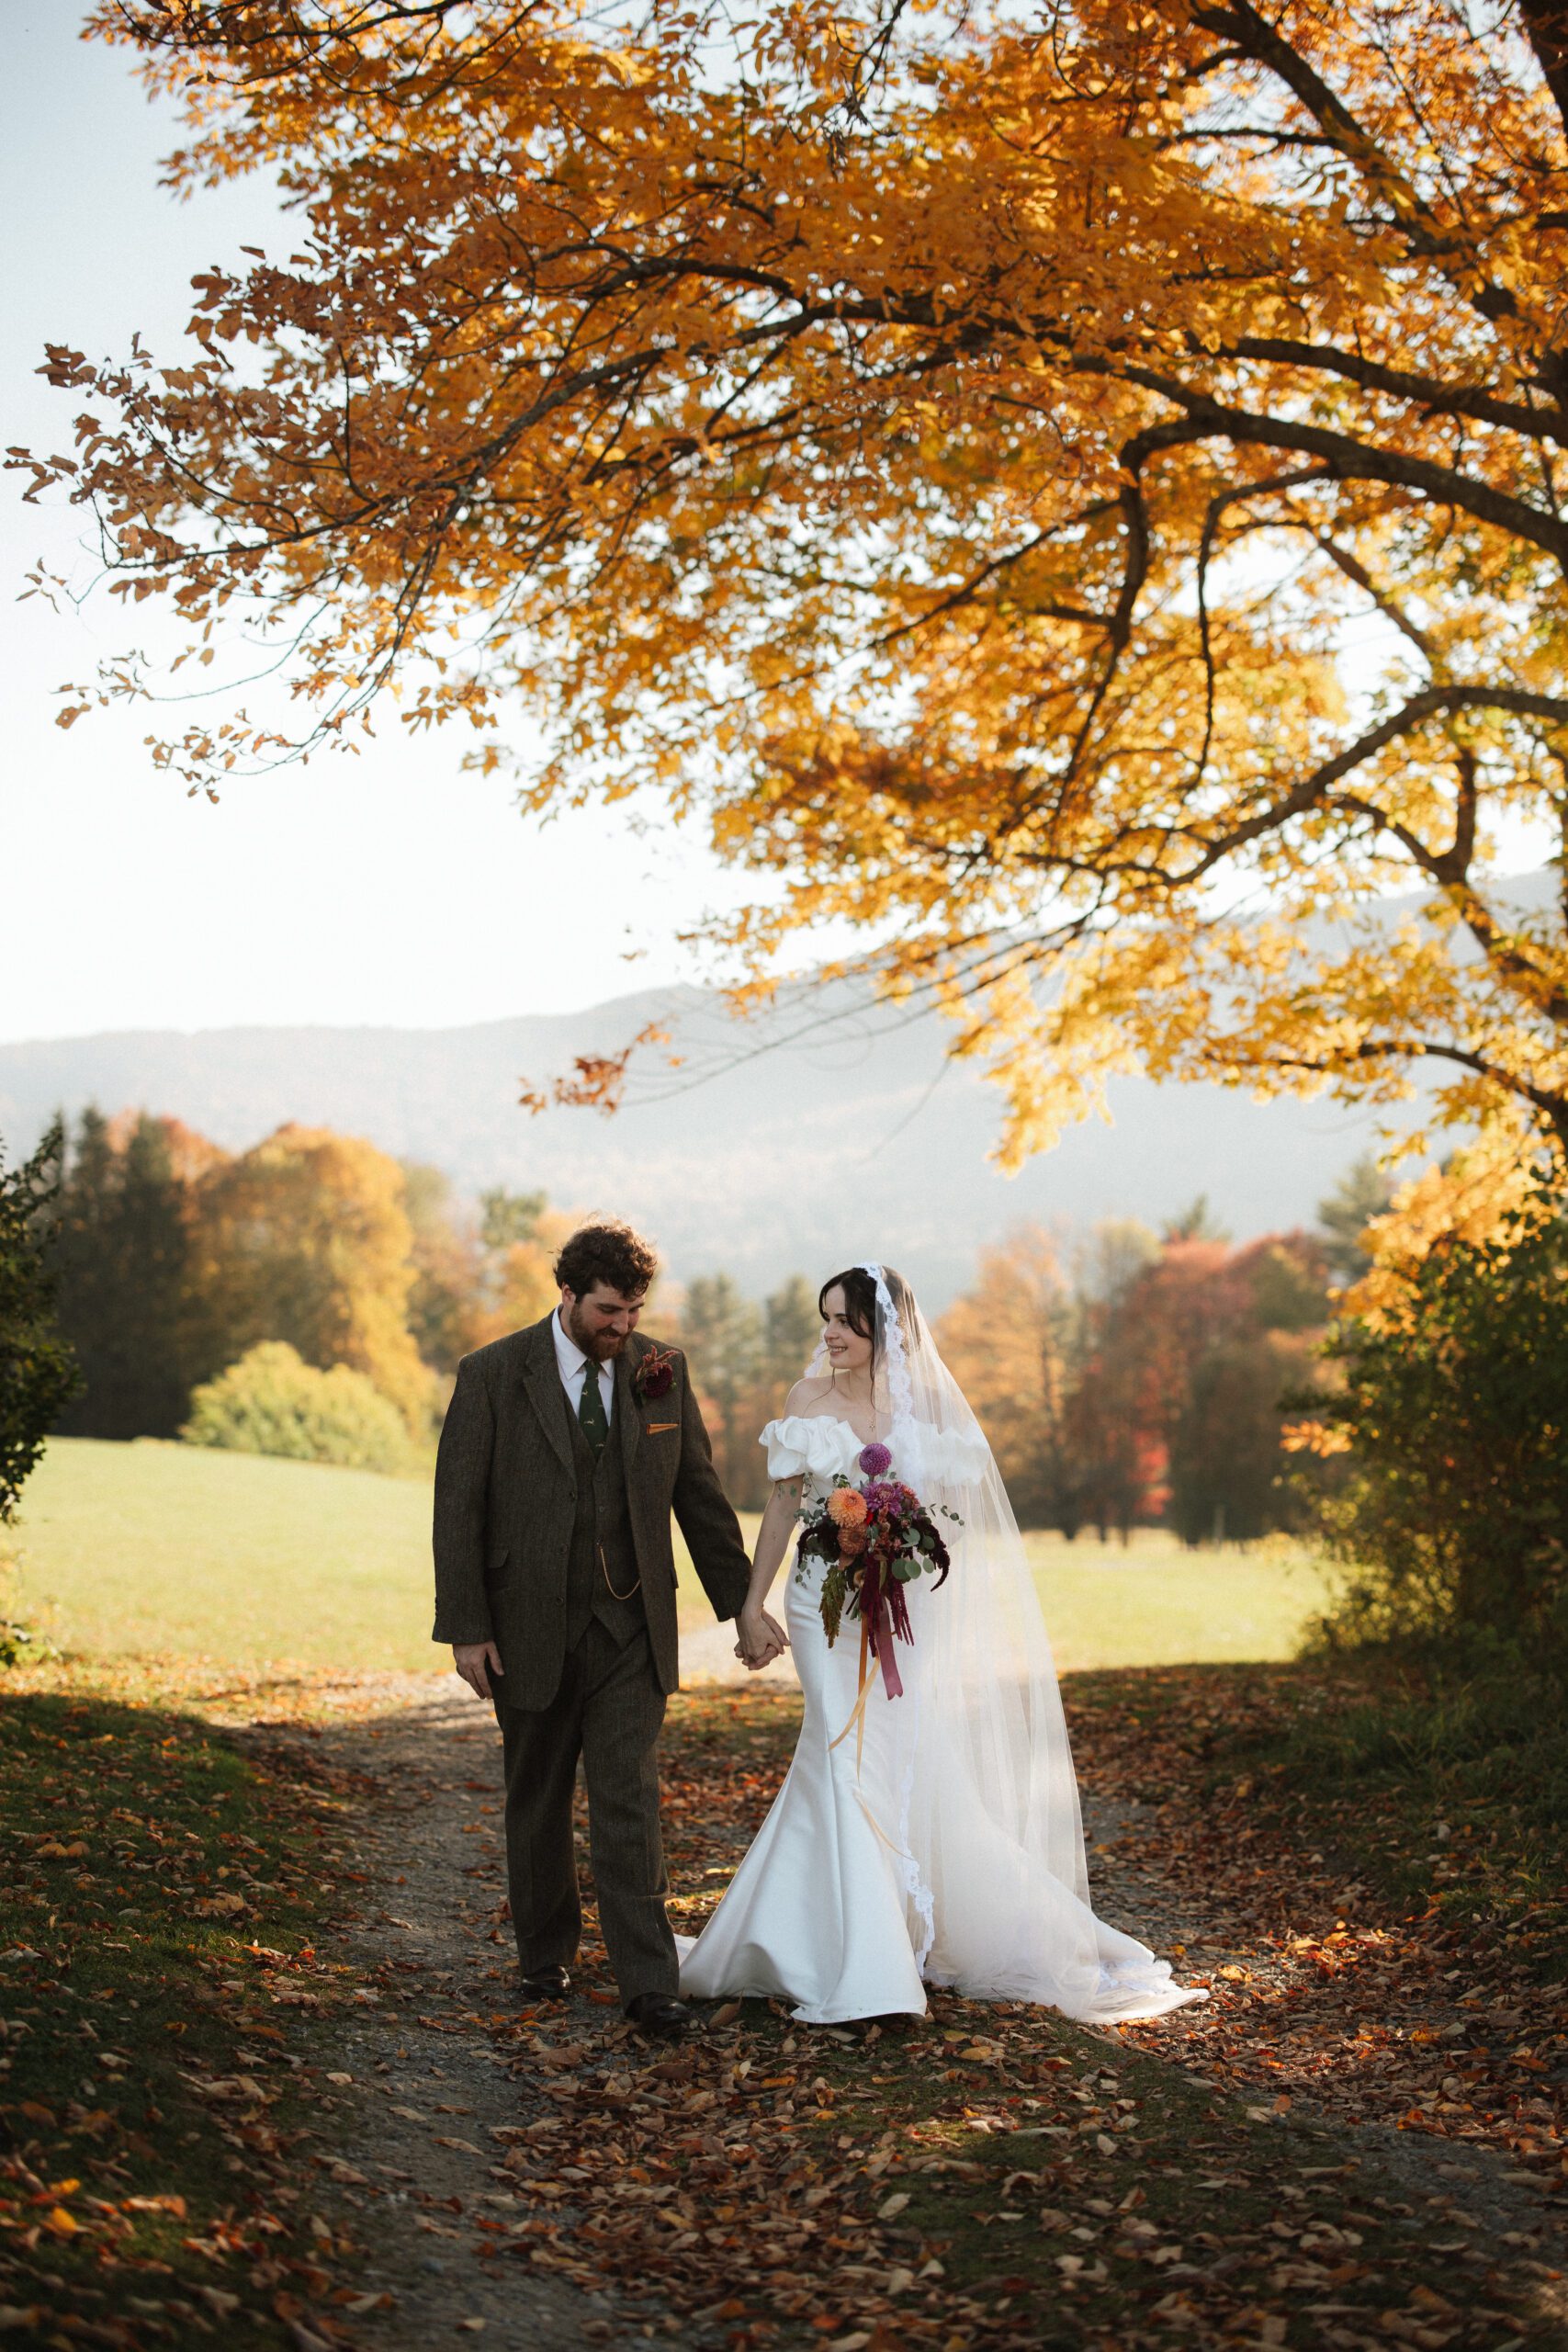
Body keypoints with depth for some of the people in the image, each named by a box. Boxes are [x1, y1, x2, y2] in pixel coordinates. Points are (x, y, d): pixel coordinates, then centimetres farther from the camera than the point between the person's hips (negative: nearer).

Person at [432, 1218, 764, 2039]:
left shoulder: (661, 1371, 1)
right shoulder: (493, 1376, -7)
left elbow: (699, 1494, 9)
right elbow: (458, 1508, -5)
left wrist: (741, 1602, 9)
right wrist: (466, 1629, -9)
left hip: (632, 1630, 1)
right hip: (531, 1631, -1)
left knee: (629, 1804, -5)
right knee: (537, 1805, 13)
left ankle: (647, 1982, -4)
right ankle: (545, 1957, 30)